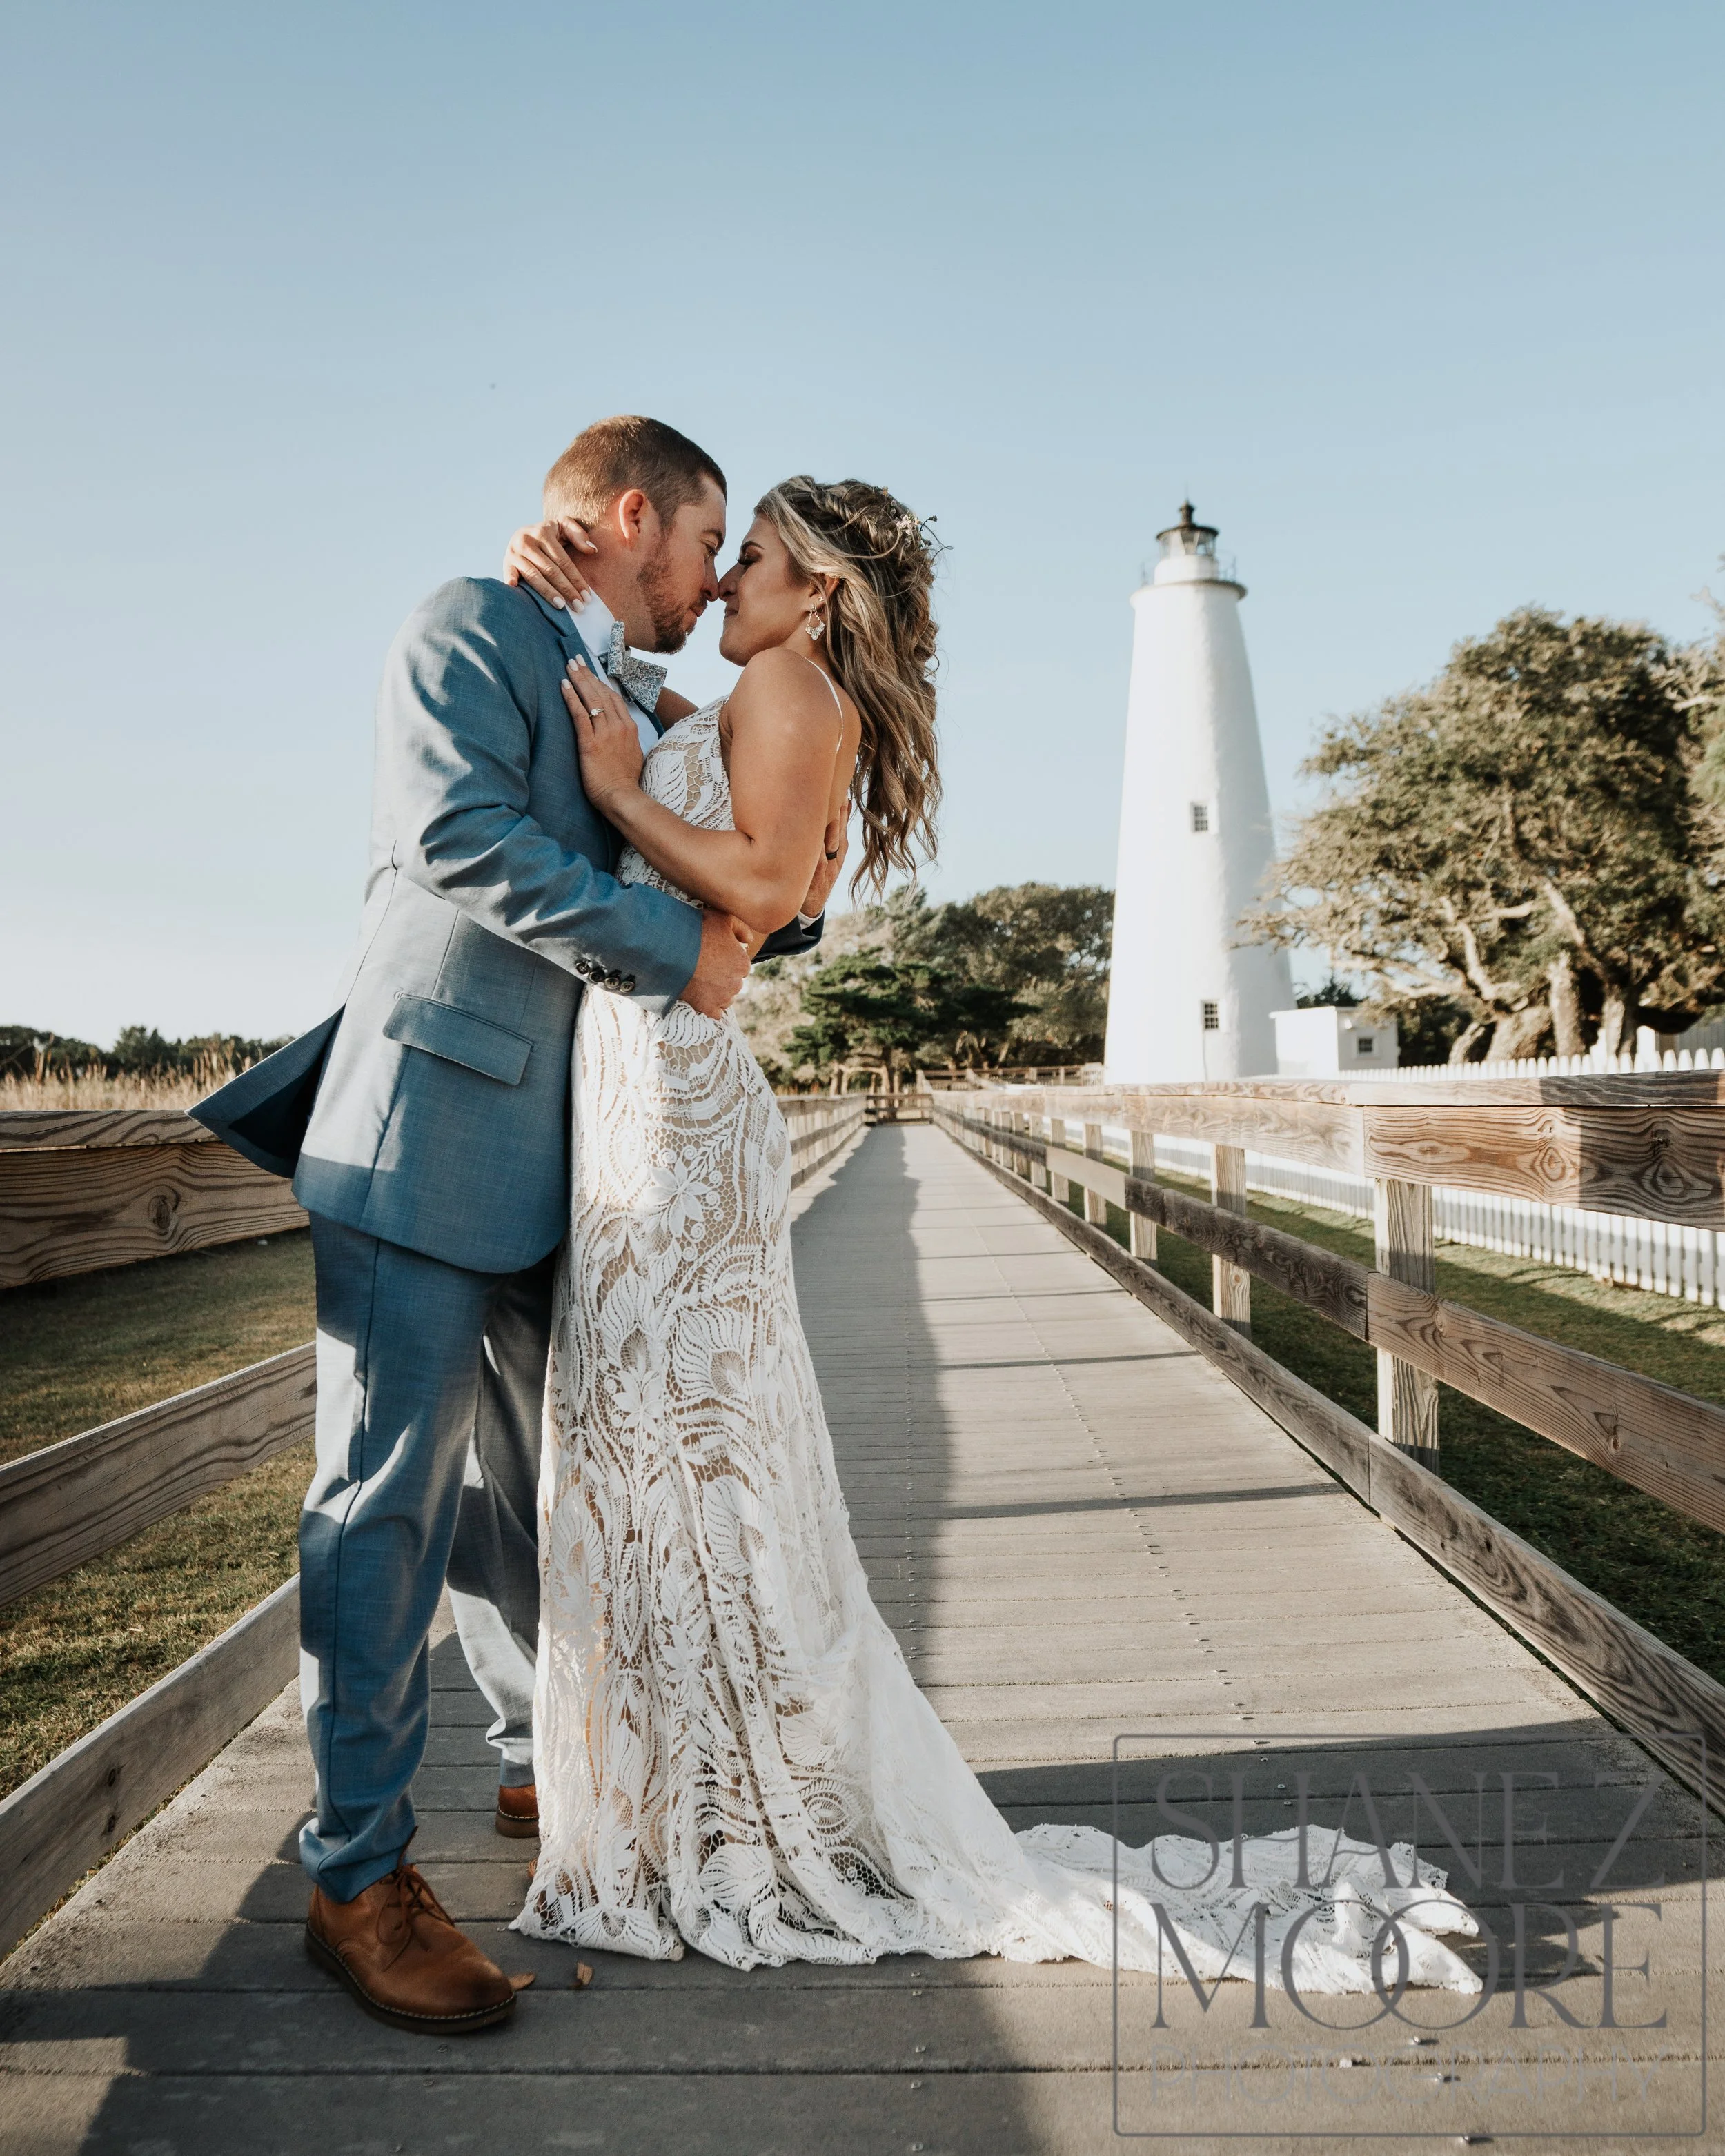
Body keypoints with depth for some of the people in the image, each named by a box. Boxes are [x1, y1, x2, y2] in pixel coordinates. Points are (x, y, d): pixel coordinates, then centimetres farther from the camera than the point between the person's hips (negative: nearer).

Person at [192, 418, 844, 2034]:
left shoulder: (643, 710, 21)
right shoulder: (474, 628, -3)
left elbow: (709, 916, 24)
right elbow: (461, 832, -19)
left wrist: (787, 907, 2)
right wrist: (676, 943, -15)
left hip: (555, 1150, 9)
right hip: (433, 1127, -8)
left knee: (534, 1479, 17)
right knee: (392, 1492, -3)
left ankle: (545, 1763, 33)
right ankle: (356, 1878, 8)